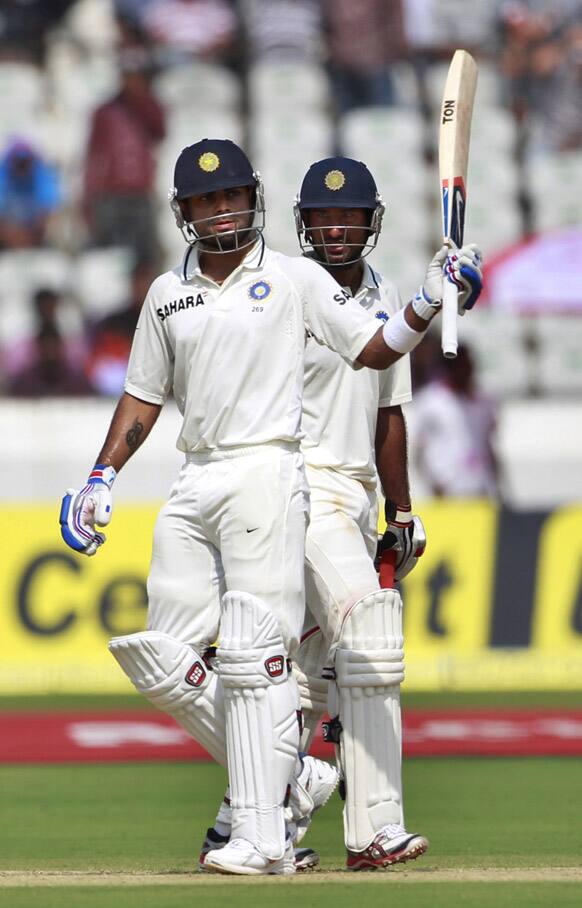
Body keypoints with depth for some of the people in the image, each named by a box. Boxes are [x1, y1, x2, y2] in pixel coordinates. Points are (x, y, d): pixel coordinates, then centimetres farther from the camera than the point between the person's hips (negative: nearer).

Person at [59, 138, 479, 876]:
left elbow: (375, 350, 1)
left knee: (254, 655, -13)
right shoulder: (167, 294, 16)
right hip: (194, 484, 6)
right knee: (165, 660, -1)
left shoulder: (293, 279, 3)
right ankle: (291, 779, 11)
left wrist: (427, 304, -15)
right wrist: (102, 477, 14)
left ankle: (262, 837, -13)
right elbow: (143, 395, 22)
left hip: (265, 474, -6)